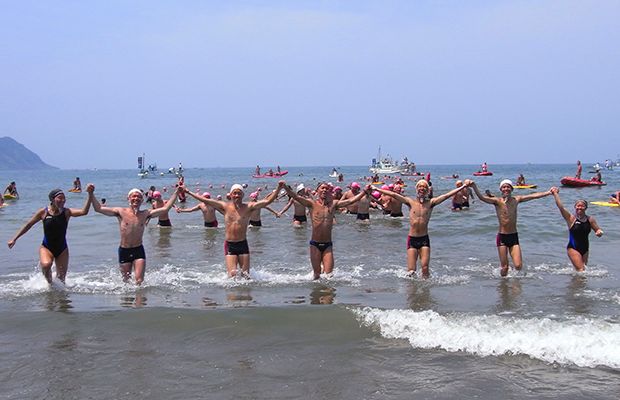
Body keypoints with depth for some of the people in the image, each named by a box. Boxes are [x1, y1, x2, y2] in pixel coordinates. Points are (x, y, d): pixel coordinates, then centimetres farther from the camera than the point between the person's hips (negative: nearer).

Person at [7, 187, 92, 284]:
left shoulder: (66, 212, -9)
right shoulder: (43, 212, -8)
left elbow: (83, 212, -25)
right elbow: (28, 225, 3)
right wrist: (14, 239, 6)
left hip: (62, 249, 1)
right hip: (46, 247, -1)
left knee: (61, 279, 4)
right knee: (46, 265, -32)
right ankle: (49, 282, -1)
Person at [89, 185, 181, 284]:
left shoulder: (145, 214, 1)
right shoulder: (121, 212, -4)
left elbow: (165, 208, -3)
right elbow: (98, 208, -6)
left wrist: (176, 192, -7)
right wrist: (91, 194, -16)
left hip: (139, 251, 0)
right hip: (124, 251, 0)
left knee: (139, 281, -8)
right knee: (126, 281, 10)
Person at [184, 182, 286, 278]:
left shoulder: (248, 207, -1)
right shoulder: (225, 207, 2)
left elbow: (267, 201, -8)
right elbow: (205, 200, 4)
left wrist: (278, 189, -19)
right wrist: (188, 192, 3)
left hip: (243, 244, 0)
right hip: (229, 245, 0)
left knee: (246, 275, 4)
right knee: (232, 274, -8)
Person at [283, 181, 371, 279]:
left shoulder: (333, 204, 6)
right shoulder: (312, 203, -1)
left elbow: (351, 200, 2)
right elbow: (296, 197, -12)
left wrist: (365, 191, -3)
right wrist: (286, 187, -26)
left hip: (328, 245, 2)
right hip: (315, 244, -2)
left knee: (329, 274, -1)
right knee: (317, 274, 2)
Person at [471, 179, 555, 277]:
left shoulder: (516, 200, 5)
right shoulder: (497, 201, -6)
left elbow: (534, 195, 8)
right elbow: (482, 197, -20)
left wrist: (549, 192, 7)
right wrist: (474, 186, -34)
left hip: (514, 236, 3)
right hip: (502, 237, -3)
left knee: (518, 266, -6)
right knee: (504, 267, -2)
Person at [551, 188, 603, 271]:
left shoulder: (590, 220, 3)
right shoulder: (571, 218, -8)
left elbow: (598, 230, 14)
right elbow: (560, 207, -15)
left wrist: (599, 232, -10)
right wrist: (555, 194, -13)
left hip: (585, 249, 5)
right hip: (573, 248, -5)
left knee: (583, 269, 9)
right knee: (581, 270, -16)